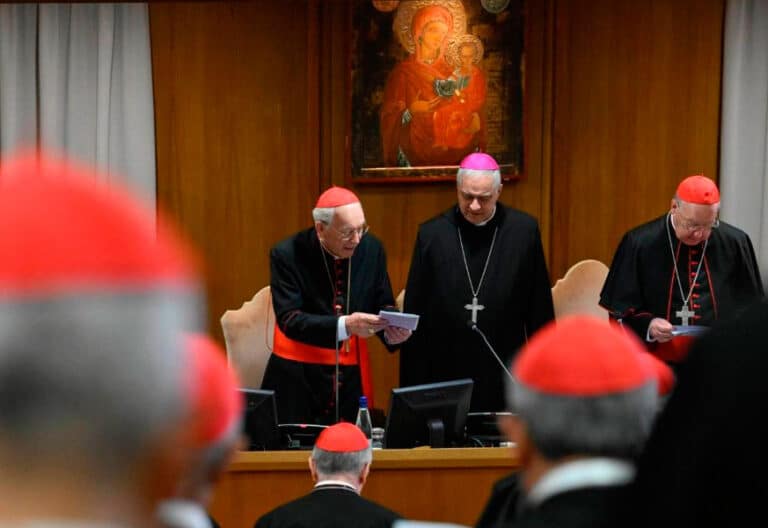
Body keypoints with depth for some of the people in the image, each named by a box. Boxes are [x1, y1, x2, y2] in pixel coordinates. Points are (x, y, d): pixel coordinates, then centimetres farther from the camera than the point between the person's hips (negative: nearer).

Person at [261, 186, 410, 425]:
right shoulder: (287, 254, -13)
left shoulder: (371, 248, -2)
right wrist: (344, 325, -32)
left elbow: (383, 305, 6)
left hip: (352, 374, 3)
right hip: (298, 376, -3)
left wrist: (391, 329, -17)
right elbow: (289, 320, -19)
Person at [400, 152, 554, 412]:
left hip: (504, 378, 0)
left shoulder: (524, 230, 0)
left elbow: (541, 310, 4)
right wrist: (412, 385, 1)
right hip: (444, 375, 0)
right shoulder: (432, 233, 1)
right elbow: (414, 313, 3)